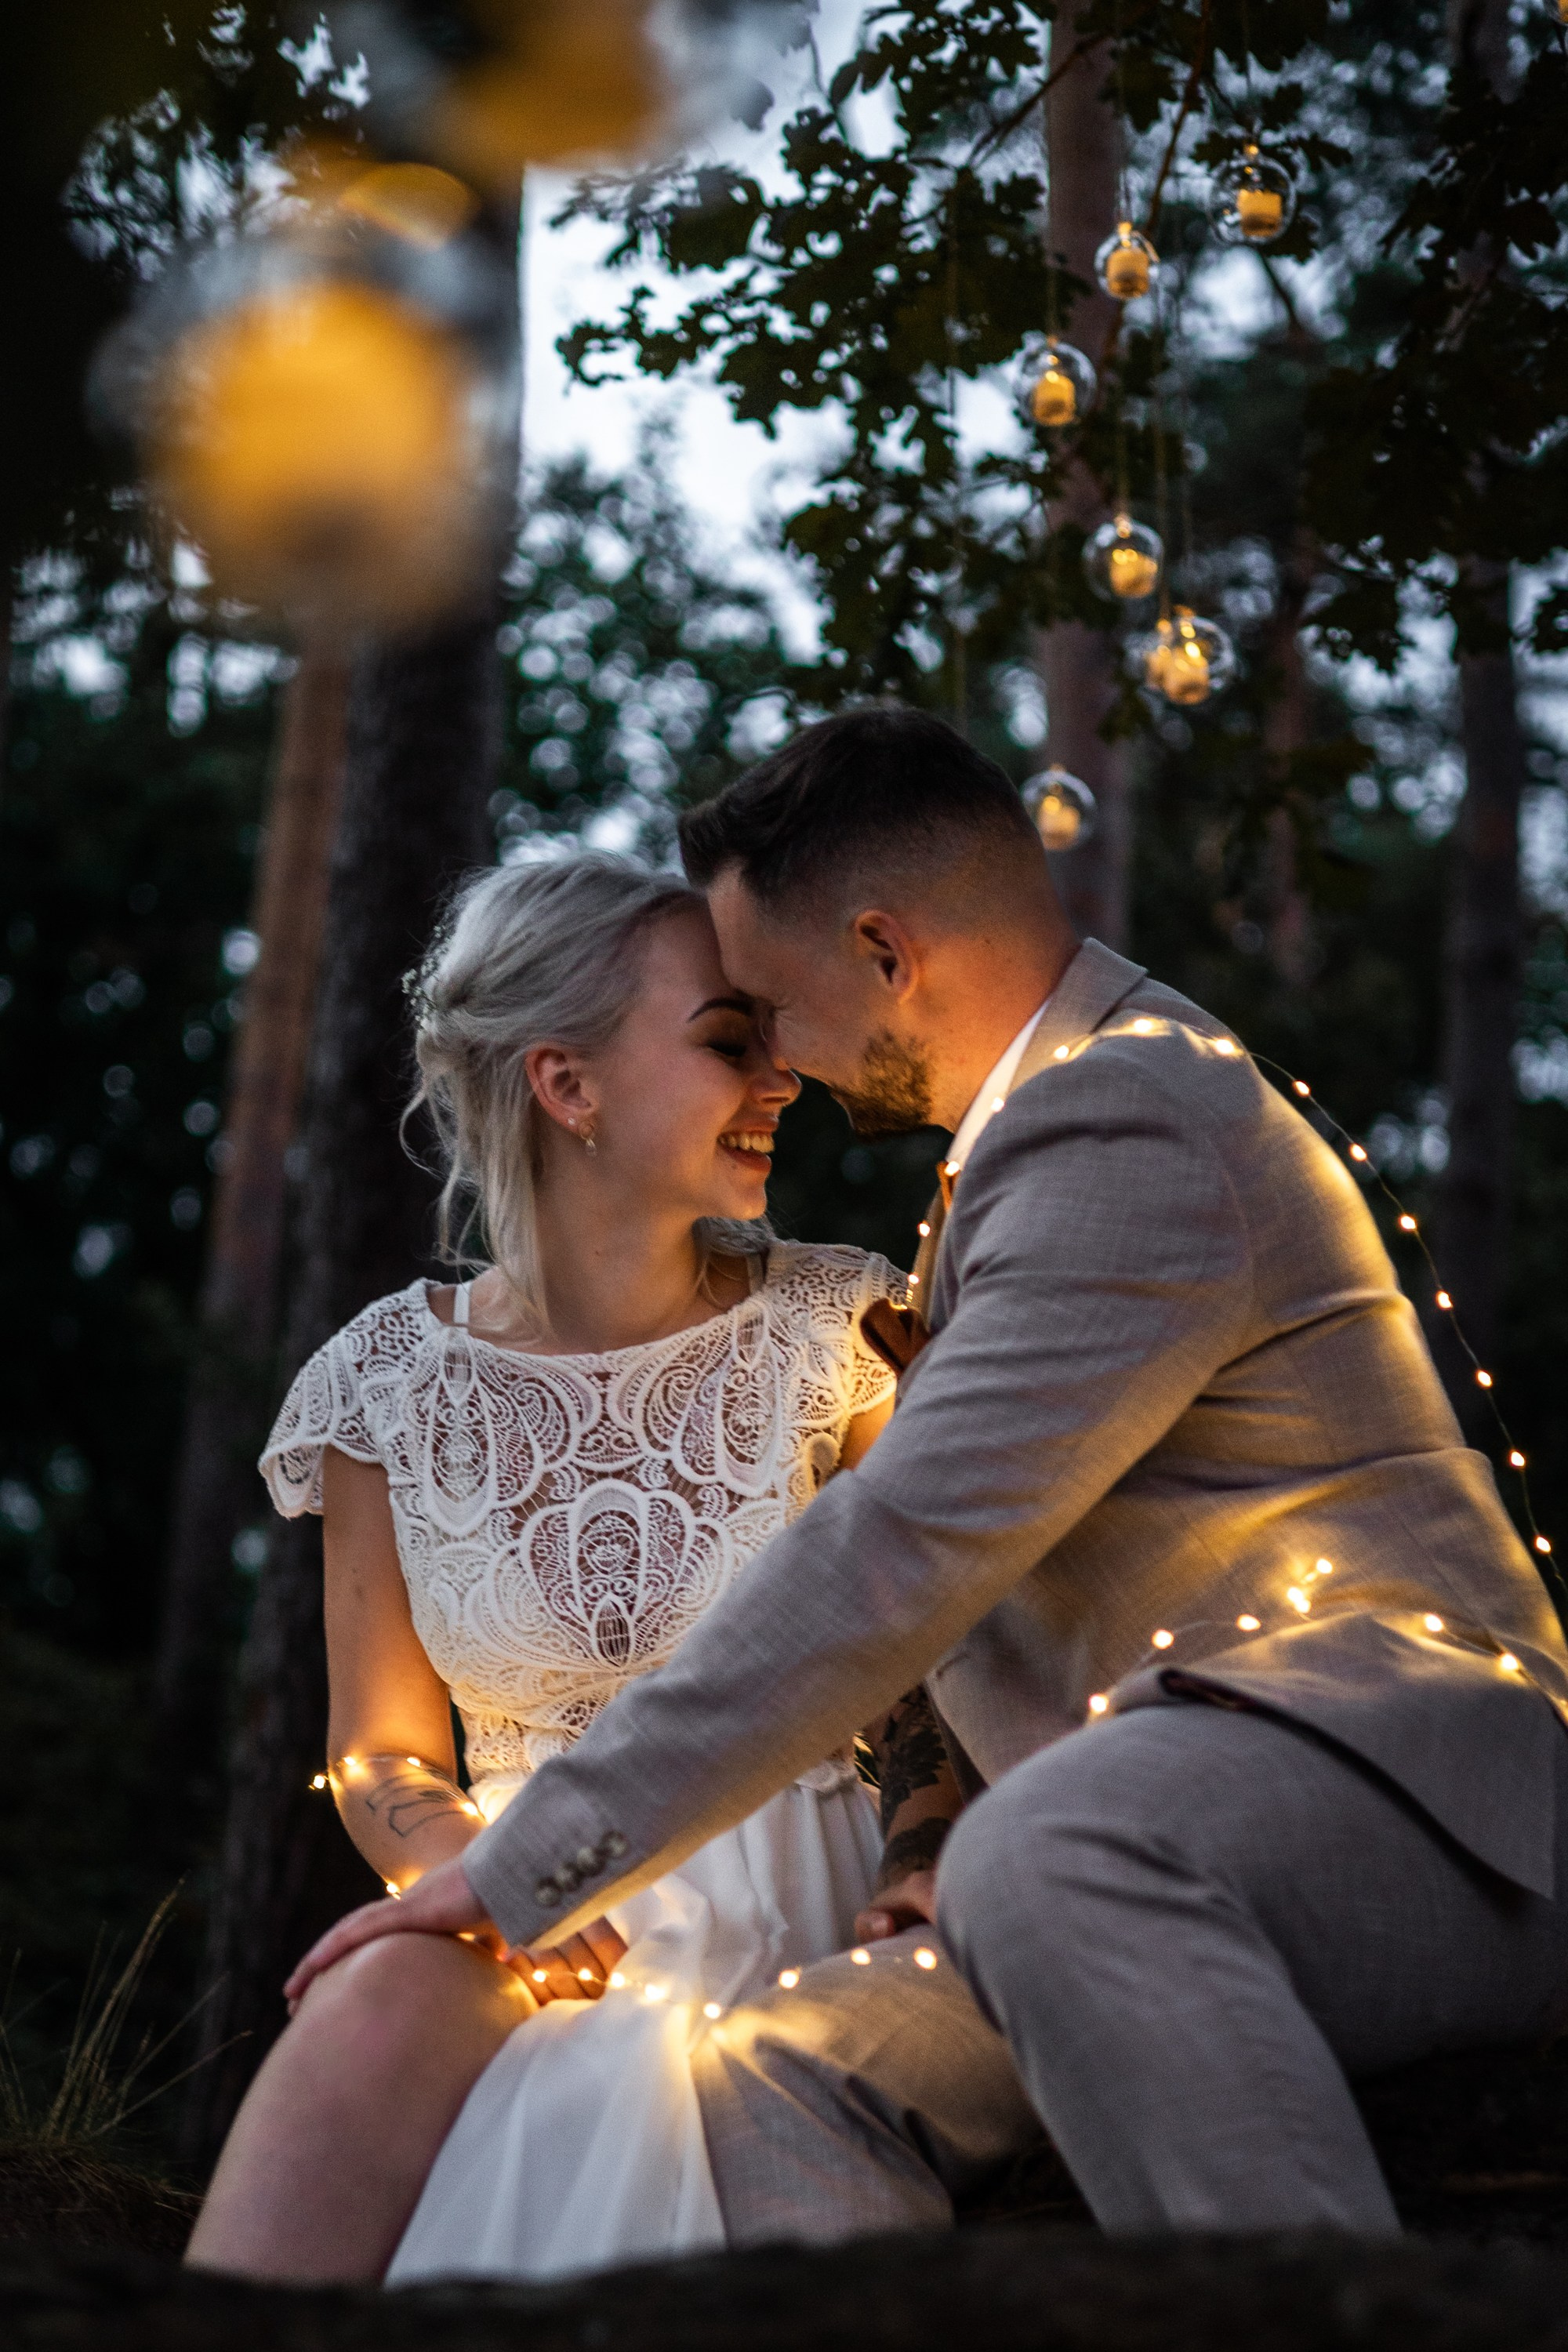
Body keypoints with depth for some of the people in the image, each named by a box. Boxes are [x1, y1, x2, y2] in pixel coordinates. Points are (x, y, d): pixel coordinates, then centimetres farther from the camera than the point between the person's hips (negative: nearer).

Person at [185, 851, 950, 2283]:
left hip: (789, 1910, 0)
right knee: (377, 2013, -34)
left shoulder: (836, 1332, -1)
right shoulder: (391, 1383, 2)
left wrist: (917, 1854, -14)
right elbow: (384, 1754, 8)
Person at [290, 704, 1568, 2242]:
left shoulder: (1124, 1136, -15)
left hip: (1396, 1780, -10)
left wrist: (523, 1870, -17)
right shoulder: (1093, 1103, 21)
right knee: (782, 2080, -9)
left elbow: (898, 1557, -22)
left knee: (1054, 1854, -39)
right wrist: (980, 1853, 13)